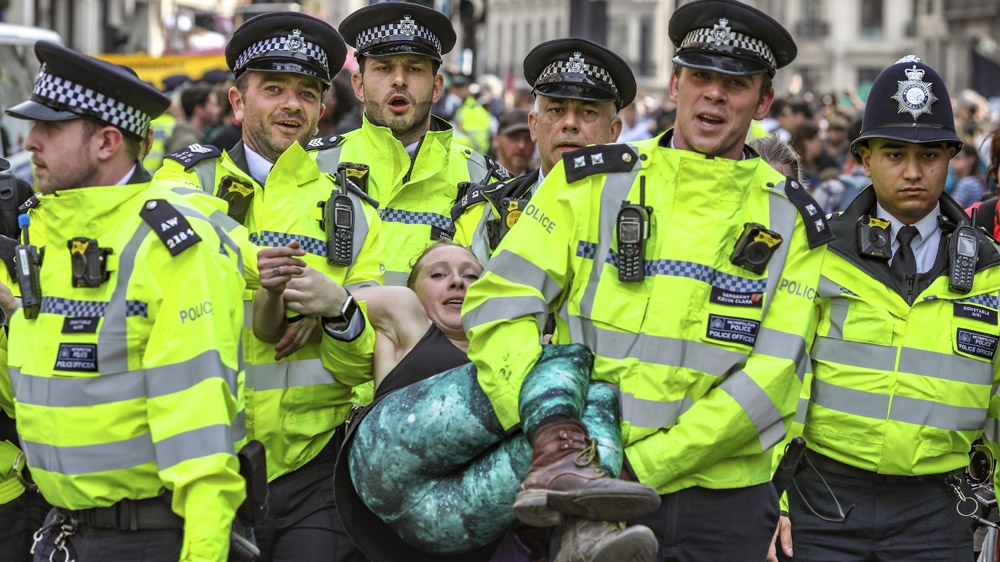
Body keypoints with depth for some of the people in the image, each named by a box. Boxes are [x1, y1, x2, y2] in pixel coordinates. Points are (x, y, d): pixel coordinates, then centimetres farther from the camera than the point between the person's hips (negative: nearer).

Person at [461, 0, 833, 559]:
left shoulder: (790, 220, 4)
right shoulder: (592, 182, 5)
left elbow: (771, 378, -5)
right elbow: (500, 300, -1)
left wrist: (644, 464, -15)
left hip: (723, 507, 1)